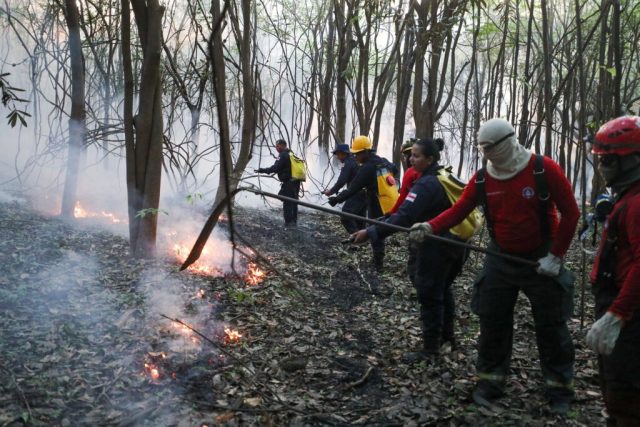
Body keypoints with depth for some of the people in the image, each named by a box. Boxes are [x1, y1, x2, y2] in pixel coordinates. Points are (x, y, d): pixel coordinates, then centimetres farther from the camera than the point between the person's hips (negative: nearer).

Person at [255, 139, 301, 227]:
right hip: (296, 182, 9)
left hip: (288, 183, -9)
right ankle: (294, 222, 21)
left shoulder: (283, 155, -12)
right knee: (293, 203, 15)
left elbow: (275, 168, -19)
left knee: (287, 203, -4)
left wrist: (262, 170, -14)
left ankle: (288, 222, -3)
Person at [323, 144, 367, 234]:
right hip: (365, 195, 9)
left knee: (345, 218, -13)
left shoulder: (348, 163, -10)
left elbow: (341, 181, -16)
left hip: (356, 195, -9)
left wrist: (331, 191, -5)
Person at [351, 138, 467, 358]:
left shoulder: (426, 184, -22)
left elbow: (403, 217, -31)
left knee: (429, 295, 0)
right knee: (443, 290, 23)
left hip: (436, 247, -9)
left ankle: (431, 349, 7)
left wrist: (371, 232, -35)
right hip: (455, 244, 10)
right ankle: (446, 336, 37)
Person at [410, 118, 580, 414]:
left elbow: (570, 212, -12)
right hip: (500, 260, 4)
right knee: (492, 323, 7)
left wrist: (555, 256, -12)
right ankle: (490, 382, 22)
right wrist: (429, 227, -24)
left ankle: (560, 390, 20)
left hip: (541, 261, -3)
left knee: (550, 326, 6)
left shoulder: (544, 169, -16)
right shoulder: (482, 178, -4)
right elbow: (459, 210, -6)